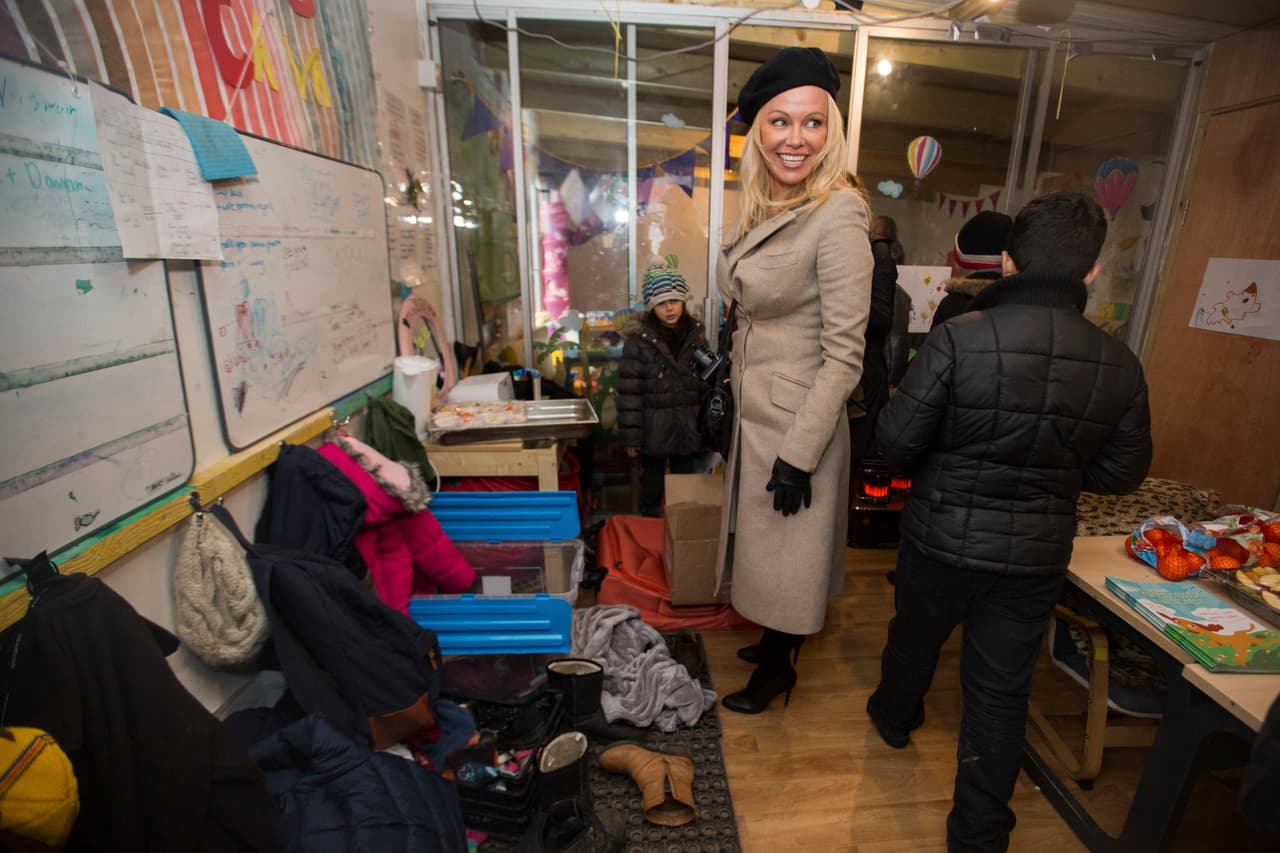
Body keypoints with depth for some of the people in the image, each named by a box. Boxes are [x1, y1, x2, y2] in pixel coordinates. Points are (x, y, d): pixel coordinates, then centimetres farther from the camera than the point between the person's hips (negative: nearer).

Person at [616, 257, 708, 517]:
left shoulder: (696, 335, 2)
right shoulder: (639, 340, -10)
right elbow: (629, 392, -10)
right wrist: (630, 436, -12)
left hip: (688, 428, 3)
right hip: (654, 428, -3)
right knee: (652, 486, 12)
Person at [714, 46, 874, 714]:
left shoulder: (838, 214, -18)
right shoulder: (761, 211, 6)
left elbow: (844, 354, -20)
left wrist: (799, 454, -19)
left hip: (798, 421, -8)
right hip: (753, 413, 8)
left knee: (786, 552, 11)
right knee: (761, 543, 23)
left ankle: (777, 669, 37)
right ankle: (774, 640, 48)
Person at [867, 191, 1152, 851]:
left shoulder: (959, 338, -21)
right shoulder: (1119, 365, -8)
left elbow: (896, 439, -17)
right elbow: (1121, 475, 2)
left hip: (943, 538, -2)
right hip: (1038, 554, 2)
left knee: (915, 637, 25)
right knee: (1001, 691, 15)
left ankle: (895, 717, 53)